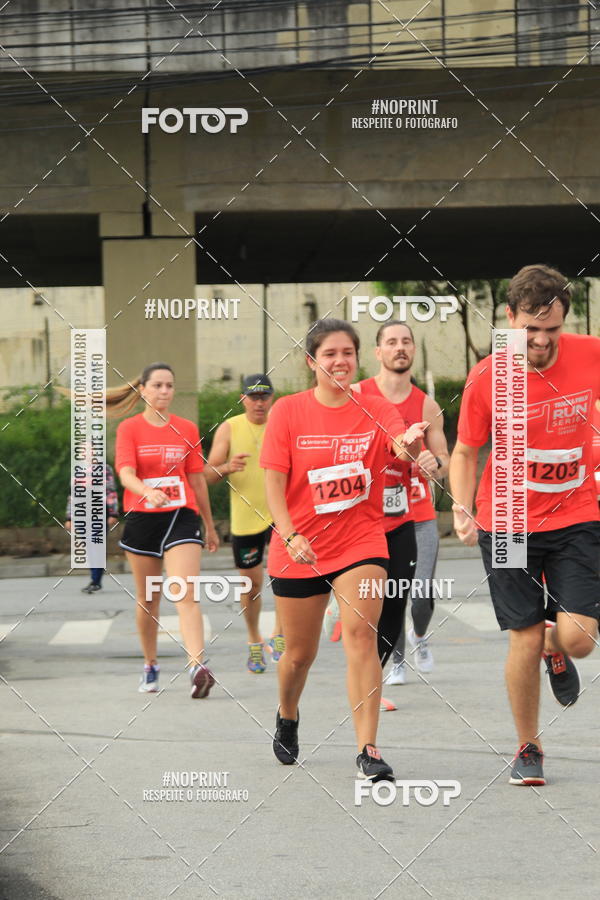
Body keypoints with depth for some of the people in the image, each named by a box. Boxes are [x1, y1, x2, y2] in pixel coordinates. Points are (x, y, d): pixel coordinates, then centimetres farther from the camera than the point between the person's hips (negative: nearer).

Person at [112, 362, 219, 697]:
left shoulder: (187, 429, 8)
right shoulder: (130, 428, 1)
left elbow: (197, 480, 14)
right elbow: (126, 474, -13)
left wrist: (211, 527, 19)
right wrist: (148, 492, -34)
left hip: (182, 516, 0)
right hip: (142, 519, 0)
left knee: (186, 596, -16)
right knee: (148, 600, 11)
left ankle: (198, 666, -29)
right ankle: (151, 666, 28)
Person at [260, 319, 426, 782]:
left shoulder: (376, 409, 0)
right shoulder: (288, 411, -2)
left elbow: (402, 446, -20)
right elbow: (274, 482, -5)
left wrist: (411, 443, -45)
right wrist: (290, 535, -20)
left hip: (361, 540, 0)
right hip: (300, 548, 0)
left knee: (360, 634, -18)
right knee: (301, 653, 11)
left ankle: (368, 748, -17)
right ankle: (287, 717, 43)